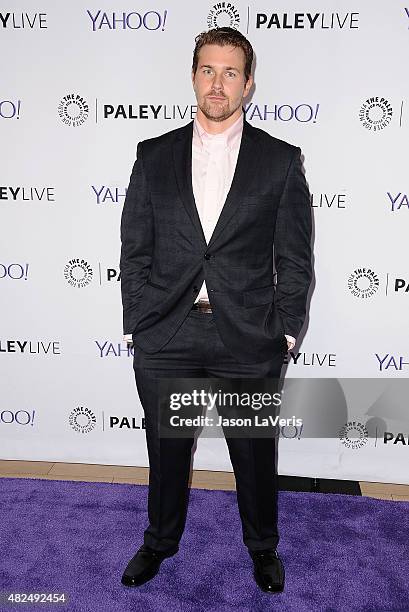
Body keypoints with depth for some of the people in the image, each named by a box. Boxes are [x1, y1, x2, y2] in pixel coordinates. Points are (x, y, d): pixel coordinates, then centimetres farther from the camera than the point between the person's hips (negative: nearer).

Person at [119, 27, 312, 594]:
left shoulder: (281, 161, 1)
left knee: (256, 455, 16)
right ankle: (161, 541, 45)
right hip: (165, 340, 2)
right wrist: (136, 325, 1)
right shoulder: (154, 156, 5)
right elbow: (135, 250, 5)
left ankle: (262, 545, 44)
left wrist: (286, 331, -3)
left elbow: (294, 259, 2)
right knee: (167, 451, 18)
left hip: (250, 342, -1)